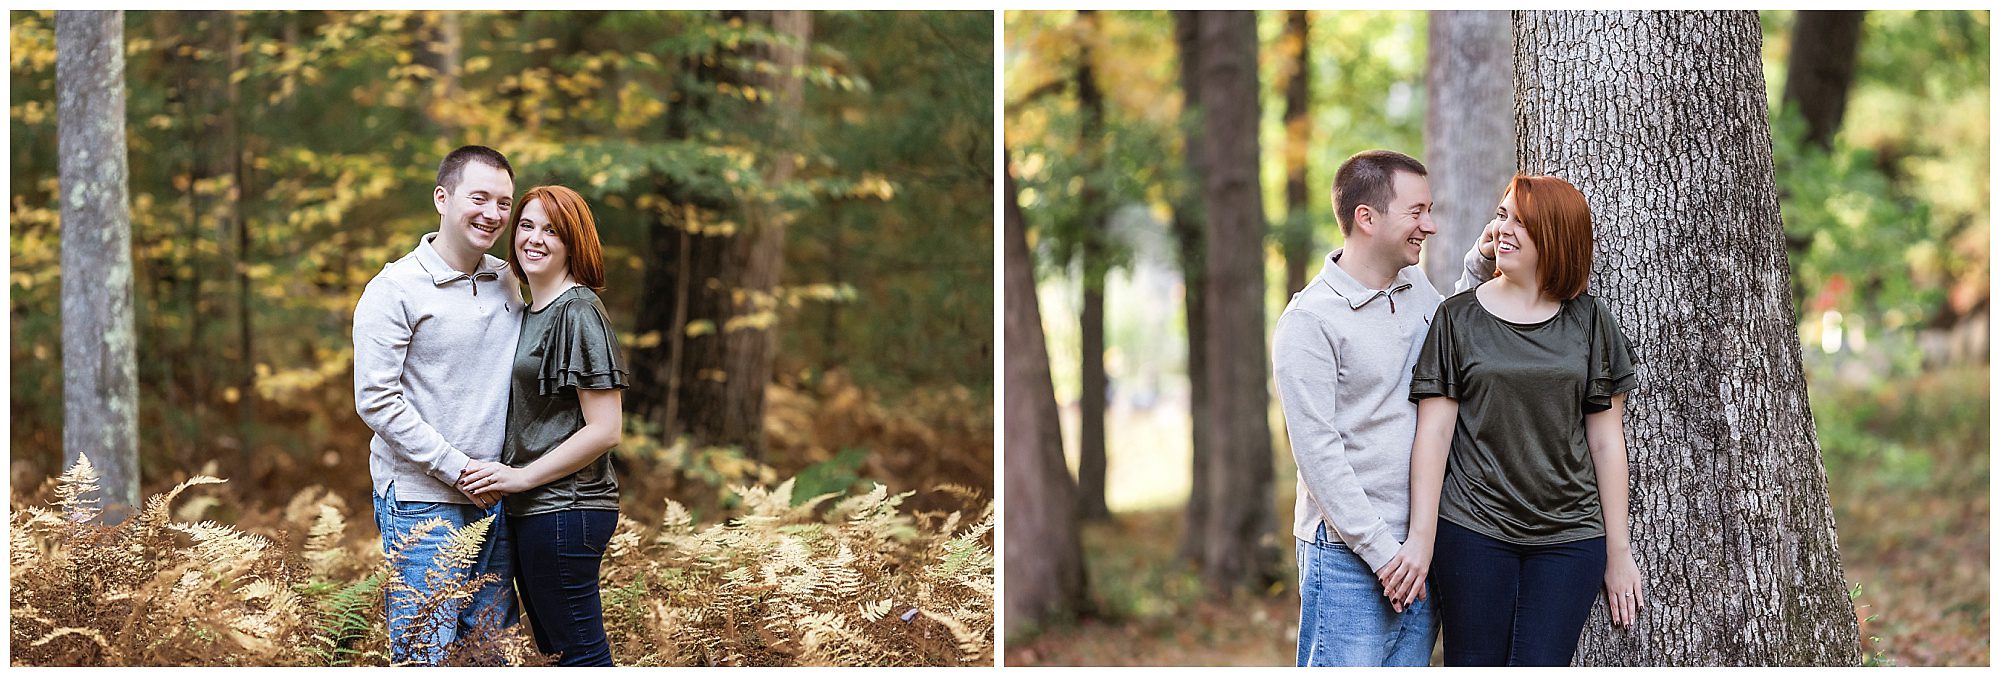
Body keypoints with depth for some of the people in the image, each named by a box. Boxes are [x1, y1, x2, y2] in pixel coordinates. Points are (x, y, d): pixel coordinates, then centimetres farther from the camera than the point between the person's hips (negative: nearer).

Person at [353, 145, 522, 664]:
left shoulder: (507, 284, 11)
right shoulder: (396, 289, -8)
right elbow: (375, 401, -12)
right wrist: (455, 467, -14)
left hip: (494, 498, 6)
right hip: (421, 499, -6)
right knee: (426, 653, -7)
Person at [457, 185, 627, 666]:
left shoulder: (578, 312, -13)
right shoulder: (530, 311, 14)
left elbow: (605, 430, -18)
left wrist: (523, 476, -14)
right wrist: (506, 474, 8)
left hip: (563, 511, -9)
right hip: (532, 509, 9)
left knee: (577, 652, -3)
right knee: (553, 646, 16)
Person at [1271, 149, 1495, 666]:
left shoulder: (1417, 289, 11)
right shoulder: (1310, 320, -11)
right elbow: (1317, 451, -15)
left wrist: (1478, 271, 14)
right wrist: (1382, 551, -16)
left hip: (1419, 548, 7)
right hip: (1350, 559, -7)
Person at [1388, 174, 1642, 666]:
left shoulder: (1589, 321, 7)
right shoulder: (1458, 318, 3)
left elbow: (1606, 442, 8)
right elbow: (1433, 434, -1)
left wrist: (1618, 552, 6)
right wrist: (1421, 538, -9)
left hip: (1570, 535, 1)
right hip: (1472, 532, -1)